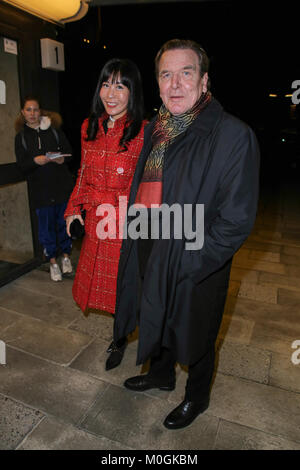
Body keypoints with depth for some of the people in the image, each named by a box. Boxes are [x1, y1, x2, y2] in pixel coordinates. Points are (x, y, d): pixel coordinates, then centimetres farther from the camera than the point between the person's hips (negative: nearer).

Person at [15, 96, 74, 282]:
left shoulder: (54, 130, 6)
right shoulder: (21, 137, 8)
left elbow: (69, 151, 5)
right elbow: (22, 165, 1)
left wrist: (62, 158, -16)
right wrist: (35, 161, -19)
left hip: (62, 184, 0)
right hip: (40, 189, 0)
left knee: (64, 221, 7)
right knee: (46, 225, 3)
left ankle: (66, 256, 25)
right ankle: (53, 262, 17)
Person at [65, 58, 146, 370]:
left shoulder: (143, 133, -14)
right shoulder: (89, 127, 6)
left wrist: (96, 198, -10)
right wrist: (74, 209, 9)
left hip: (127, 226, -6)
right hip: (95, 224, 6)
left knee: (122, 286, 9)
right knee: (101, 283, 18)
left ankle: (120, 340, 38)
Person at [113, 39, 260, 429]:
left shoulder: (234, 135, -19)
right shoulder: (154, 130, 4)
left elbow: (236, 221, -20)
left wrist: (185, 263, -20)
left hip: (195, 268, -6)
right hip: (149, 255, 7)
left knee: (195, 337, 18)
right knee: (156, 322, 27)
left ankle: (197, 397, 50)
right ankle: (161, 374, 58)